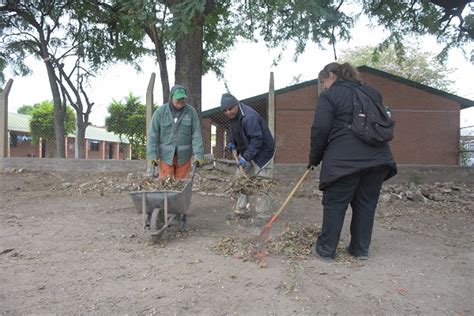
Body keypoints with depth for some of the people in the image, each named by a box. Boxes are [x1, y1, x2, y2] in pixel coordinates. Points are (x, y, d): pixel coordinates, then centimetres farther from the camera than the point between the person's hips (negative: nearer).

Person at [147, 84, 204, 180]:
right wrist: (152, 154, -9)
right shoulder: (161, 111, -2)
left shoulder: (191, 112, -1)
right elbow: (153, 135, -3)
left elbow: (196, 135, -2)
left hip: (184, 156, 1)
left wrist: (199, 155, -8)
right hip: (165, 155, -1)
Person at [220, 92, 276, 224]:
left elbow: (257, 140, -30)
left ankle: (262, 214, 2)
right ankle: (240, 211, 20)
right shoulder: (232, 115, 1)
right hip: (246, 151, 9)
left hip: (261, 151, -9)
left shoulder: (249, 117, -29)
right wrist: (230, 142, 2)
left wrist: (246, 157, -32)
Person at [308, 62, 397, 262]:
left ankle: (326, 250, 13)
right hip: (378, 157, 6)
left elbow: (320, 129, -8)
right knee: (366, 204, 14)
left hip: (344, 159, -6)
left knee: (335, 204, 5)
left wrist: (314, 157, 3)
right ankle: (360, 249, 23)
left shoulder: (329, 95, 0)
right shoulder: (372, 92, 21)